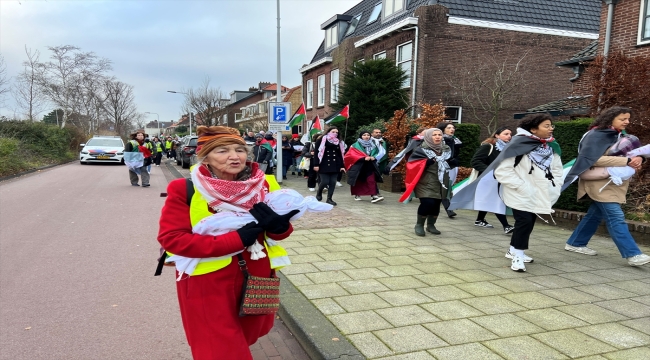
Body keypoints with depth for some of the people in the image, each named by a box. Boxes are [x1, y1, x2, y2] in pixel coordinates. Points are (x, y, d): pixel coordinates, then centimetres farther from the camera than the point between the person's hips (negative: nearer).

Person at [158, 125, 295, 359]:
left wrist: (279, 226, -23)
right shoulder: (185, 189, -15)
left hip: (255, 277, 5)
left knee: (246, 339, 26)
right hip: (208, 283, -4)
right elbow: (171, 238, -20)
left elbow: (278, 232, 3)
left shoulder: (261, 186, -4)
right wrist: (235, 240, -26)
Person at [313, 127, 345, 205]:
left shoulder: (339, 142, 15)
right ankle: (319, 193, 21)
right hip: (324, 165, -5)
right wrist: (316, 164, -12)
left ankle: (329, 199, 11)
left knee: (333, 183, 1)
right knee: (325, 182, -8)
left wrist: (342, 166, 8)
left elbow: (340, 154, 14)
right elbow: (317, 153, -6)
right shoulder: (321, 140, -1)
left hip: (335, 165, 5)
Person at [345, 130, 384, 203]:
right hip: (358, 167, -1)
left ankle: (374, 195, -21)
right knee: (358, 181, 9)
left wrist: (374, 157, -12)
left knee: (371, 180, -13)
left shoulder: (373, 145, 8)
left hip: (370, 167, 2)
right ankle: (357, 194, 26)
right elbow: (351, 155, -14)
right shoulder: (356, 145, -3)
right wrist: (364, 158, -22)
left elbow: (380, 152, 11)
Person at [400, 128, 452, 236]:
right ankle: (419, 225, 3)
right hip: (425, 182, -6)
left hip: (440, 182, 6)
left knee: (436, 204, 7)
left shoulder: (446, 149, 9)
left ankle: (431, 225, 27)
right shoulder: (421, 150, -8)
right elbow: (411, 163, -16)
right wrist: (427, 162, -24)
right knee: (427, 203, -17)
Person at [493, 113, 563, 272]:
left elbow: (556, 169, 16)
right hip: (521, 195, -7)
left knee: (530, 223, 13)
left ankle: (514, 250, 31)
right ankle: (517, 255, 3)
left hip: (540, 194, 7)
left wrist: (556, 187, 2)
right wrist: (522, 186, -21)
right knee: (524, 221, -13)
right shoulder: (519, 145, -17)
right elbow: (502, 170, -18)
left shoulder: (552, 146, 4)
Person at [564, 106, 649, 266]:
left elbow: (632, 152, 12)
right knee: (616, 217, -12)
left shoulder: (620, 135, 13)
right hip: (599, 183, -9)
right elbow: (594, 159, -25)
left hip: (613, 183, 9)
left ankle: (575, 243, 25)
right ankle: (632, 254, -12)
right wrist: (626, 161, -25)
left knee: (595, 215, 14)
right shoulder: (596, 135, -14)